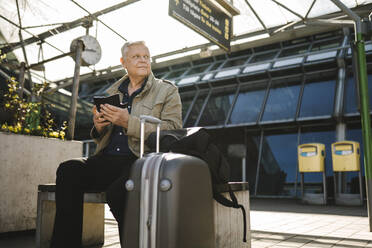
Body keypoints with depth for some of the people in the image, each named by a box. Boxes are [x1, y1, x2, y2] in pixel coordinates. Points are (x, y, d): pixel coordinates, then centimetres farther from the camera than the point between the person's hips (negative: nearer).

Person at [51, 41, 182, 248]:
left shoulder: (167, 91, 9)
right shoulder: (112, 92, 23)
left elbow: (173, 131, -6)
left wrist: (129, 122, -15)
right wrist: (99, 127, 2)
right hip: (108, 159, 5)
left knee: (117, 192, -34)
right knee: (68, 170, -21)